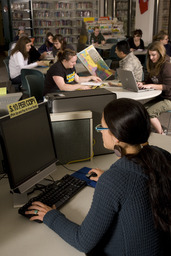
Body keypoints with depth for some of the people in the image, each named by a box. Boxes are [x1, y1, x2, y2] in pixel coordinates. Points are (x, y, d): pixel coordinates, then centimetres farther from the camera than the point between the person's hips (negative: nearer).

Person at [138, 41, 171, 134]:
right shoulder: (154, 65, 11)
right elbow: (149, 81, 16)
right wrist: (143, 84, -6)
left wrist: (151, 85, -26)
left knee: (149, 112, -24)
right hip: (160, 97, 8)